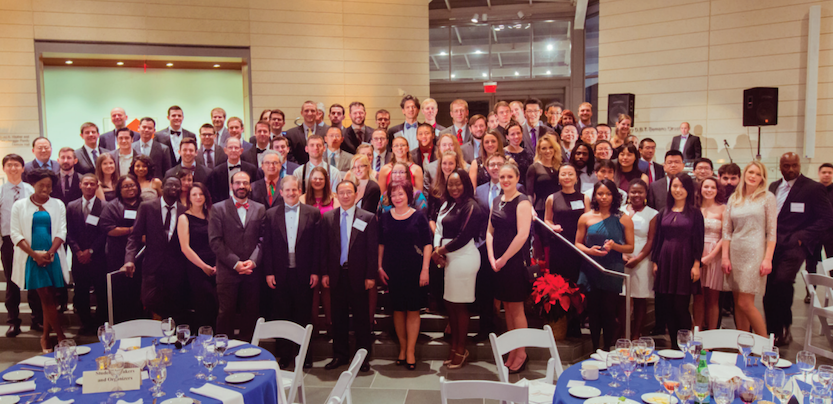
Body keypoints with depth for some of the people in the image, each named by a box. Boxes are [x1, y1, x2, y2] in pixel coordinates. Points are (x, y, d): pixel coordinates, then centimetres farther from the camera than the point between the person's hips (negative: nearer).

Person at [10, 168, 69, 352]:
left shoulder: (58, 205, 10)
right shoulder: (20, 206, 6)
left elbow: (61, 232, 5)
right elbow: (16, 233, 0)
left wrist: (49, 253, -10)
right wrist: (35, 254, -11)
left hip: (53, 257, 2)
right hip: (31, 258, -2)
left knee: (49, 299, 3)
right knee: (47, 298, -8)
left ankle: (45, 337, 16)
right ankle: (61, 336, -4)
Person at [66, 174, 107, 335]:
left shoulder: (104, 206, 0)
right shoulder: (72, 206, 10)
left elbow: (104, 233, -3)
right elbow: (69, 233, 7)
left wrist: (90, 251, -9)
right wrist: (78, 251, -6)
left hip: (98, 257, -3)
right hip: (79, 257, 3)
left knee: (101, 292, 0)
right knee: (81, 293, 7)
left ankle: (100, 323, 11)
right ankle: (86, 323, 19)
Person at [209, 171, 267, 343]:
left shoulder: (260, 209, 11)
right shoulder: (218, 209, 4)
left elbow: (263, 239, 6)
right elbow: (215, 241, -3)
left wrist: (253, 261, -10)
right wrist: (235, 263, -10)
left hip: (252, 271, 2)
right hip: (227, 271, -2)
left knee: (250, 313, 6)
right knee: (226, 312, -1)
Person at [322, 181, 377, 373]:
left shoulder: (368, 218, -1)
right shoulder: (327, 217, 7)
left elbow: (373, 249, -3)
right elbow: (323, 247, 7)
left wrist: (371, 276, -8)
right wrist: (324, 273, 1)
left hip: (358, 275, -2)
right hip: (336, 275, 2)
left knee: (361, 317, 6)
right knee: (338, 317, 10)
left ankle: (363, 356, 17)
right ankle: (340, 355, 23)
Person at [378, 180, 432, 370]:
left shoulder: (418, 217, -2)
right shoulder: (385, 217, 6)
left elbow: (427, 244, -2)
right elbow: (381, 244, 11)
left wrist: (425, 269, -8)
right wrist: (379, 267, 4)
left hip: (414, 269, -2)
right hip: (392, 271, 2)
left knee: (413, 310, 2)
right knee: (398, 310, 8)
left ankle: (410, 351, 10)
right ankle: (403, 347, 22)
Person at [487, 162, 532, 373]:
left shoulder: (522, 202, -10)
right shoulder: (497, 201, 11)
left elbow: (522, 235, -19)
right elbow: (490, 231, 12)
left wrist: (503, 259, -14)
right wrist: (491, 257, -2)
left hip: (515, 261, -6)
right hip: (498, 262, 6)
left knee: (516, 309, 1)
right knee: (507, 308, 12)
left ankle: (521, 353, 15)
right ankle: (512, 353, 23)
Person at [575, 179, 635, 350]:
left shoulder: (623, 219, 4)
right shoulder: (586, 218, 6)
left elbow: (630, 247, 5)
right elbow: (578, 243, 10)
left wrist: (614, 246, -14)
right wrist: (589, 250, -11)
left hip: (613, 272, -1)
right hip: (590, 270, 1)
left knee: (609, 311, -1)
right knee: (593, 311, 5)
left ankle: (608, 349, 14)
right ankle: (595, 349, 18)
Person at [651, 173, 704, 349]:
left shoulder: (694, 213, 1)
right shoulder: (664, 212, 11)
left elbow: (698, 240, -2)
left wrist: (696, 264, -7)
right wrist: (655, 262, 8)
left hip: (685, 262, -4)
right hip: (665, 261, 4)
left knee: (681, 307, -5)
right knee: (666, 306, 4)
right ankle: (674, 345, 16)